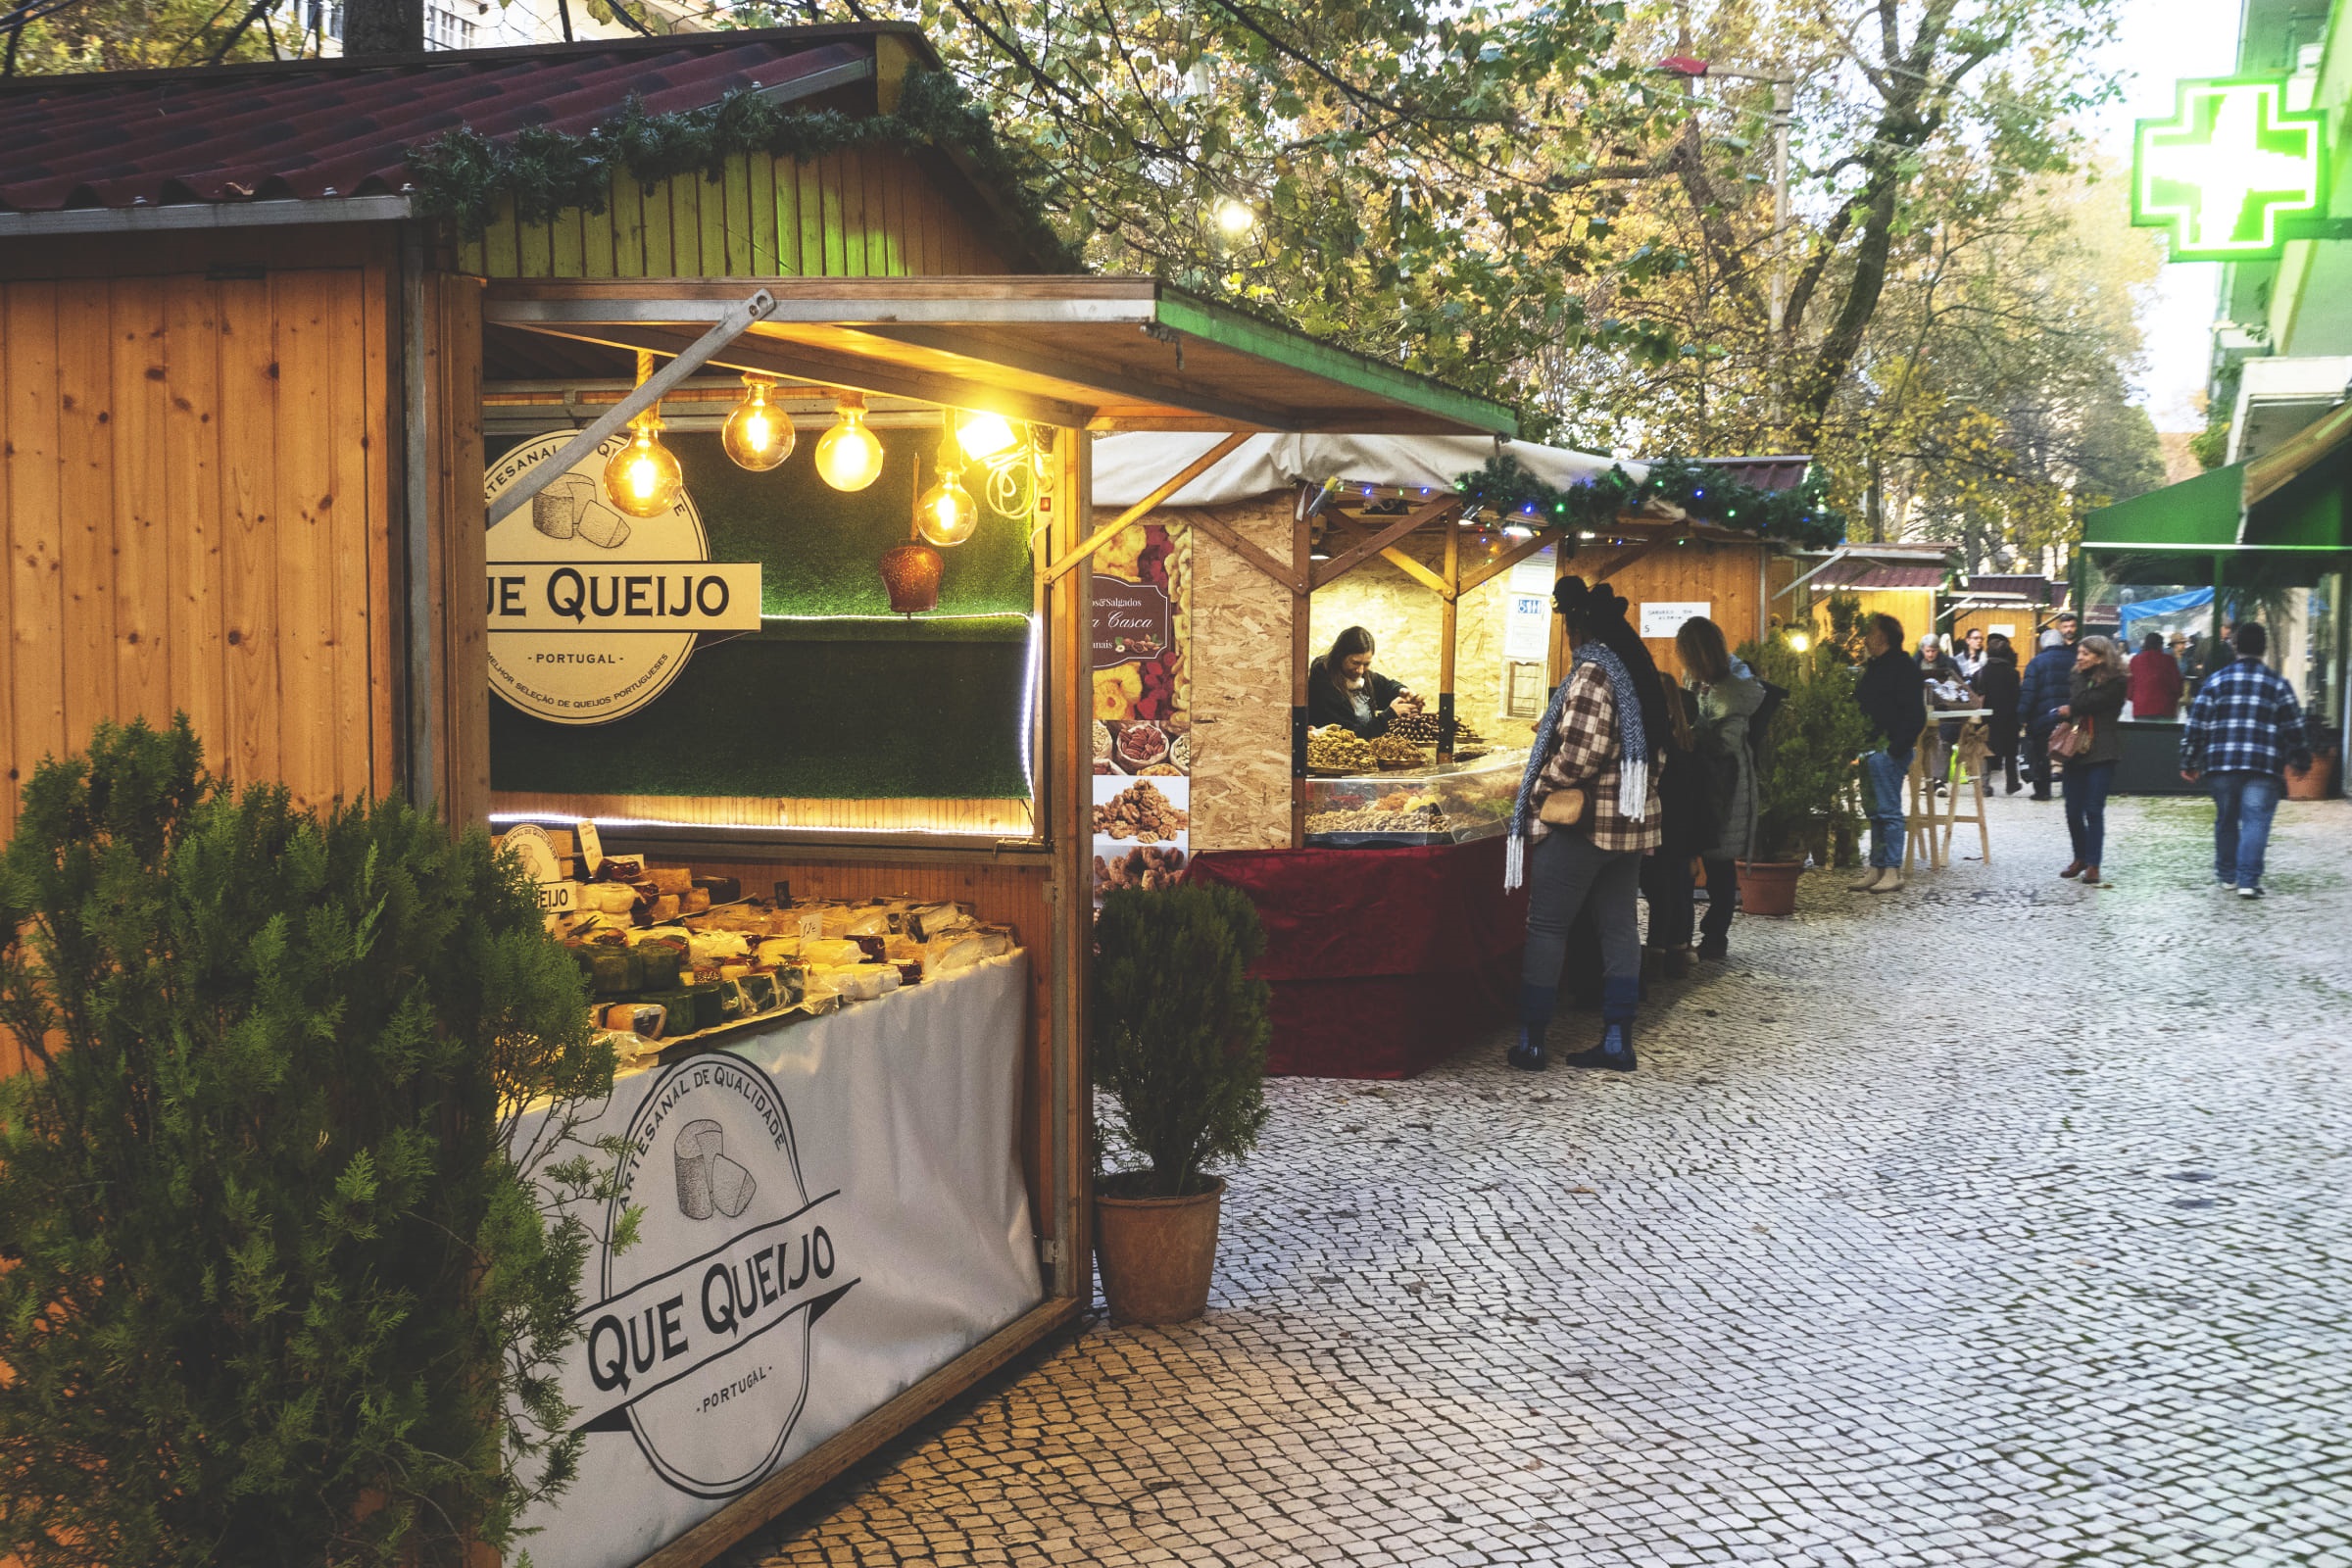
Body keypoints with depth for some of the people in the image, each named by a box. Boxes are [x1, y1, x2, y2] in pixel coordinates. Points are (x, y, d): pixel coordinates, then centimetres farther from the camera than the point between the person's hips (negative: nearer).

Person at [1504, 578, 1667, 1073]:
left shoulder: (1591, 673, -16)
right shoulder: (1642, 673, 11)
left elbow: (1579, 753, -22)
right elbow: (1656, 752, 16)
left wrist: (1538, 791, -8)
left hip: (1581, 823, -8)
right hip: (1630, 819, 8)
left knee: (1546, 926, -1)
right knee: (1619, 925, 9)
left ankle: (1531, 1040, 1)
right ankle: (1617, 1040, 9)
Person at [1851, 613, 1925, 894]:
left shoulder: (1902, 668, -12)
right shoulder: (1874, 668, 17)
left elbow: (1916, 715, -17)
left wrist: (1899, 747, -21)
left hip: (1889, 750, -10)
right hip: (1871, 749, 10)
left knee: (1889, 810, -7)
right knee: (1874, 811, 12)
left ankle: (1893, 872, -3)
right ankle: (1876, 869, 17)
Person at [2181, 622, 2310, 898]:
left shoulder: (2216, 680, 5)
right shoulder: (2278, 684, 4)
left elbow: (2197, 725, 4)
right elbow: (2294, 728, 7)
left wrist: (2189, 762, 11)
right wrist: (2301, 759, 21)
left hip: (2221, 764, 2)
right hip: (2264, 767, -2)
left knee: (2226, 820, 16)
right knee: (2256, 822, -4)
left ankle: (2227, 873, 26)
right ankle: (2248, 880, -14)